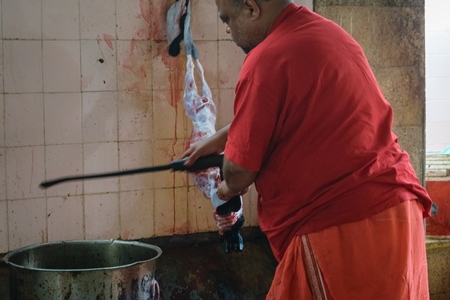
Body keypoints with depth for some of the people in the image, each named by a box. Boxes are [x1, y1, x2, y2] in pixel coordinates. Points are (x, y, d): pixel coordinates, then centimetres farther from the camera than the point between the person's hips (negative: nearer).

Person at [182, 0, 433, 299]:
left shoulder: (268, 59, -16)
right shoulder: (325, 33, 12)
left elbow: (239, 171, -10)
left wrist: (229, 189, 14)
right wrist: (218, 140, 37)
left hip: (338, 230, -9)